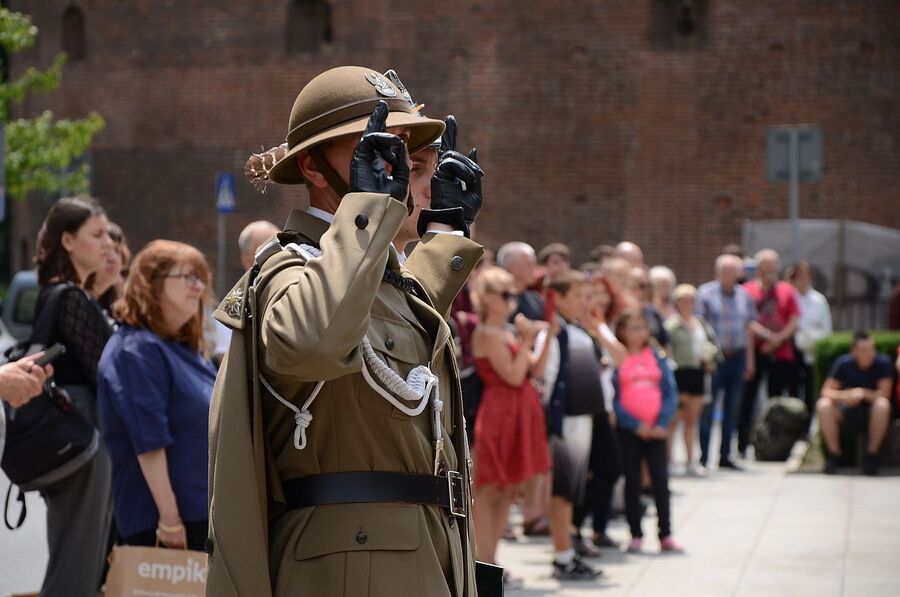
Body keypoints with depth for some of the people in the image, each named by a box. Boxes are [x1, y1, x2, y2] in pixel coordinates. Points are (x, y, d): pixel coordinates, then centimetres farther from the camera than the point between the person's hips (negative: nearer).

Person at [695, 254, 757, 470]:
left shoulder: (744, 296, 10)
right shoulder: (705, 293, -4)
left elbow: (748, 328, 15)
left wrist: (749, 359, 12)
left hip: (737, 356, 5)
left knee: (732, 408, 8)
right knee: (708, 408, -4)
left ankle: (725, 455, 15)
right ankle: (703, 457, 0)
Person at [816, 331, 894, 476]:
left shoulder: (883, 362, -15)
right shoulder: (843, 363, -10)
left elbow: (885, 394, -16)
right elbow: (826, 391, -11)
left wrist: (863, 393, -31)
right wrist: (844, 395, -32)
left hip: (872, 415, -1)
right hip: (847, 414, 1)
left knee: (882, 405, -35)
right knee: (823, 405, -26)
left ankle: (871, 456, -18)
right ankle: (834, 455, -11)